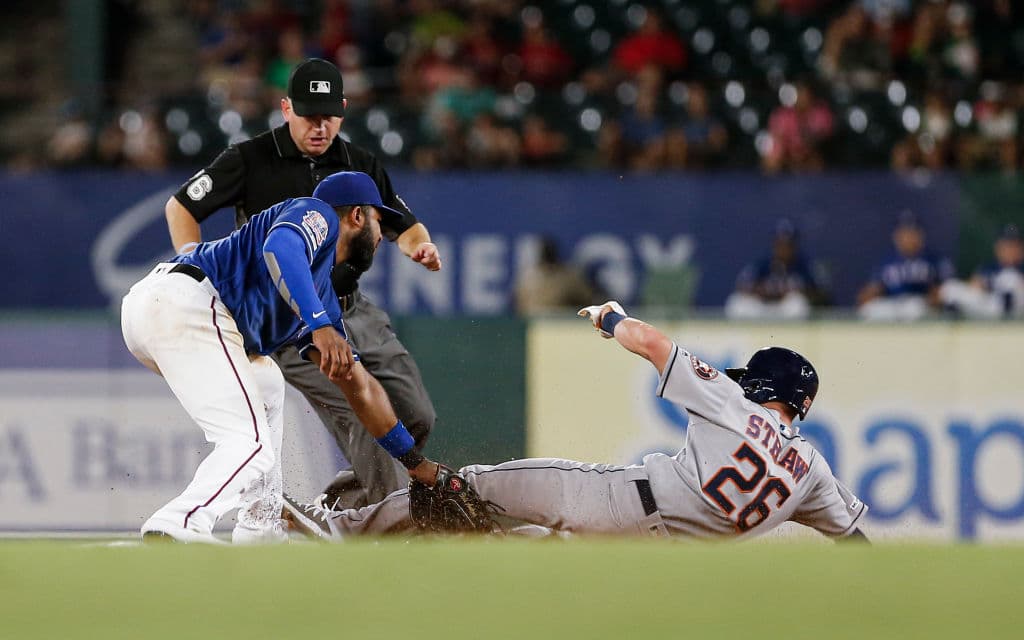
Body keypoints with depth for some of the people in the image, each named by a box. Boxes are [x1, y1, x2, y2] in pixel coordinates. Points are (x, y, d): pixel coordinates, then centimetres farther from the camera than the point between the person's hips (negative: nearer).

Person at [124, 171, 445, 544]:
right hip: (183, 301, -10)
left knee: (265, 385, 33)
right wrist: (320, 325, -25)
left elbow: (360, 388, 37)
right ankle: (178, 527, -36)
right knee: (252, 446, -15)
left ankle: (260, 530, 26)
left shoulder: (323, 296, 33)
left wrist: (415, 462, 40)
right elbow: (280, 246, -15)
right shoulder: (318, 215, 10)